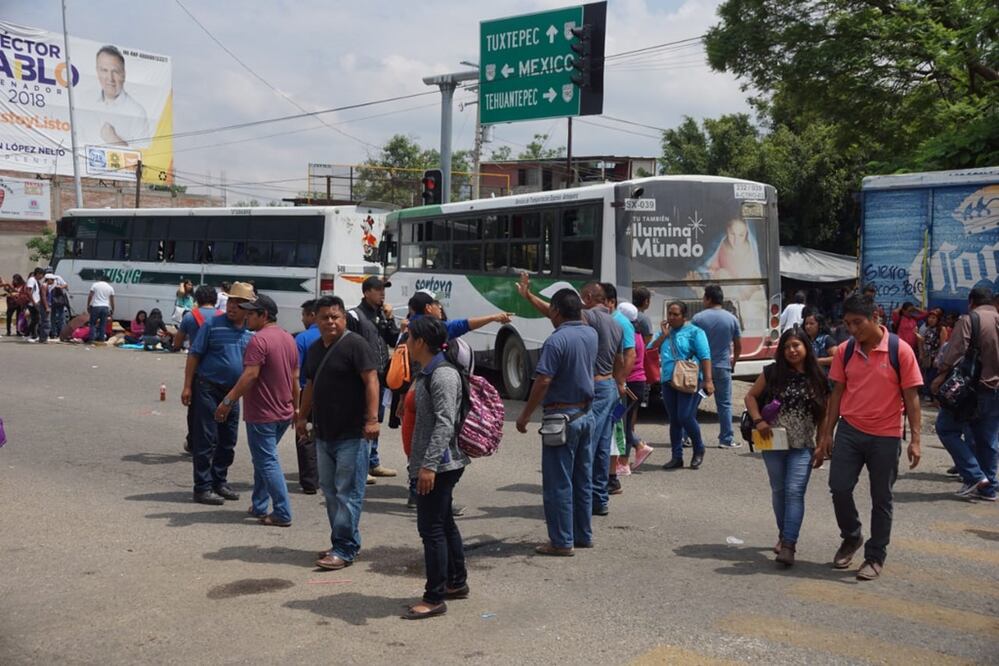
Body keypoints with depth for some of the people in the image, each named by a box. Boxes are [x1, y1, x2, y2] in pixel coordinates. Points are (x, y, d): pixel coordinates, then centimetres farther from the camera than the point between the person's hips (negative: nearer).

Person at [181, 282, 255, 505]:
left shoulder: (251, 333, 7)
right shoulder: (213, 325, -7)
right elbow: (194, 355, -6)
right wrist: (187, 386, -11)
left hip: (232, 392, 5)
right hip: (208, 388, -5)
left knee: (228, 441, 12)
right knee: (206, 440, -3)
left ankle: (220, 482, 26)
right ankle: (203, 488, 4)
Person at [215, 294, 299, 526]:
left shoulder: (259, 340, -17)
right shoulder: (288, 338, 11)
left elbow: (250, 375, -25)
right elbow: (295, 377, 15)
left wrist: (228, 402, -22)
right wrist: (296, 408, 21)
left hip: (262, 414, -9)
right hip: (284, 413, 9)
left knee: (267, 463, -3)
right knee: (263, 459, 20)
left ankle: (282, 514, -3)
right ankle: (259, 505, 25)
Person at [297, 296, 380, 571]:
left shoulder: (355, 345, -10)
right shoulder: (315, 349, 14)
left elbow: (371, 381, -17)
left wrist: (372, 418, -25)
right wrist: (302, 416, 23)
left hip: (351, 434, -8)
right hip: (324, 433, 8)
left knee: (348, 493, -5)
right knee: (330, 490, 13)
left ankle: (344, 549, -1)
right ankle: (341, 543, 23)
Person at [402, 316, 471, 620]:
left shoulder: (443, 375, -17)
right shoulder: (426, 373, 14)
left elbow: (445, 423, -24)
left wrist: (429, 464, -26)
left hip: (439, 465, -10)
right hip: (434, 464, 10)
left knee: (431, 527, -5)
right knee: (444, 524, 18)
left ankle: (434, 598, 3)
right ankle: (457, 583, 31)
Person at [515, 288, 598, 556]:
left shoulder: (556, 340, -18)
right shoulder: (591, 334, 5)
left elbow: (542, 382, -21)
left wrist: (525, 415, -10)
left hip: (562, 416, -8)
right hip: (586, 413, 8)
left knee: (558, 482, 0)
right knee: (583, 479, 15)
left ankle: (562, 541, 5)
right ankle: (583, 535, 23)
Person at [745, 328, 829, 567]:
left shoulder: (817, 377, 0)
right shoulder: (772, 373, -1)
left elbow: (823, 413, 6)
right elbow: (751, 396, 6)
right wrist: (758, 420, -10)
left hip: (802, 446, -1)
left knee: (794, 492, -11)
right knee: (779, 491, 12)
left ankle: (789, 545, -12)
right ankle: (784, 535, 30)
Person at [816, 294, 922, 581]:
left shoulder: (900, 351, -9)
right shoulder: (844, 351, 1)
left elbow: (911, 397, -6)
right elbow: (837, 393, 7)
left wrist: (914, 439, -10)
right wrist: (826, 435, 7)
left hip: (885, 436, -3)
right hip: (849, 430, 3)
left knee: (881, 499, 7)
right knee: (839, 488, 0)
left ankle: (875, 557, 21)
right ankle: (851, 538, 27)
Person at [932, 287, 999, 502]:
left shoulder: (969, 320, -8)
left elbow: (955, 351, -18)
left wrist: (941, 375, -14)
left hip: (974, 387, -7)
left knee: (947, 428, 2)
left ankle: (975, 476, -6)